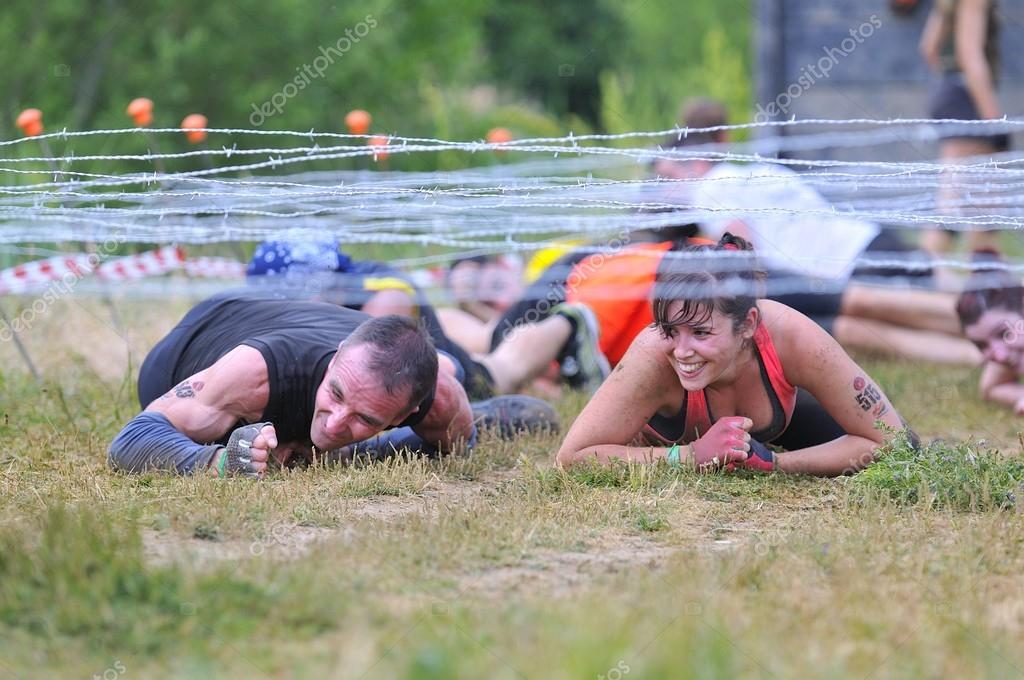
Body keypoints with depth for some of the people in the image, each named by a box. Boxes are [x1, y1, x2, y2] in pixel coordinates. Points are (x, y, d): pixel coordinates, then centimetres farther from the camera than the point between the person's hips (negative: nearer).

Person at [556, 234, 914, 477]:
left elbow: (892, 442, -35)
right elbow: (571, 457, -43)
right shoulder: (654, 356, -45)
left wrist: (771, 462, -44)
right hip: (673, 435, 0)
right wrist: (693, 456, -50)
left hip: (781, 413, 0)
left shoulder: (791, 338, -42)